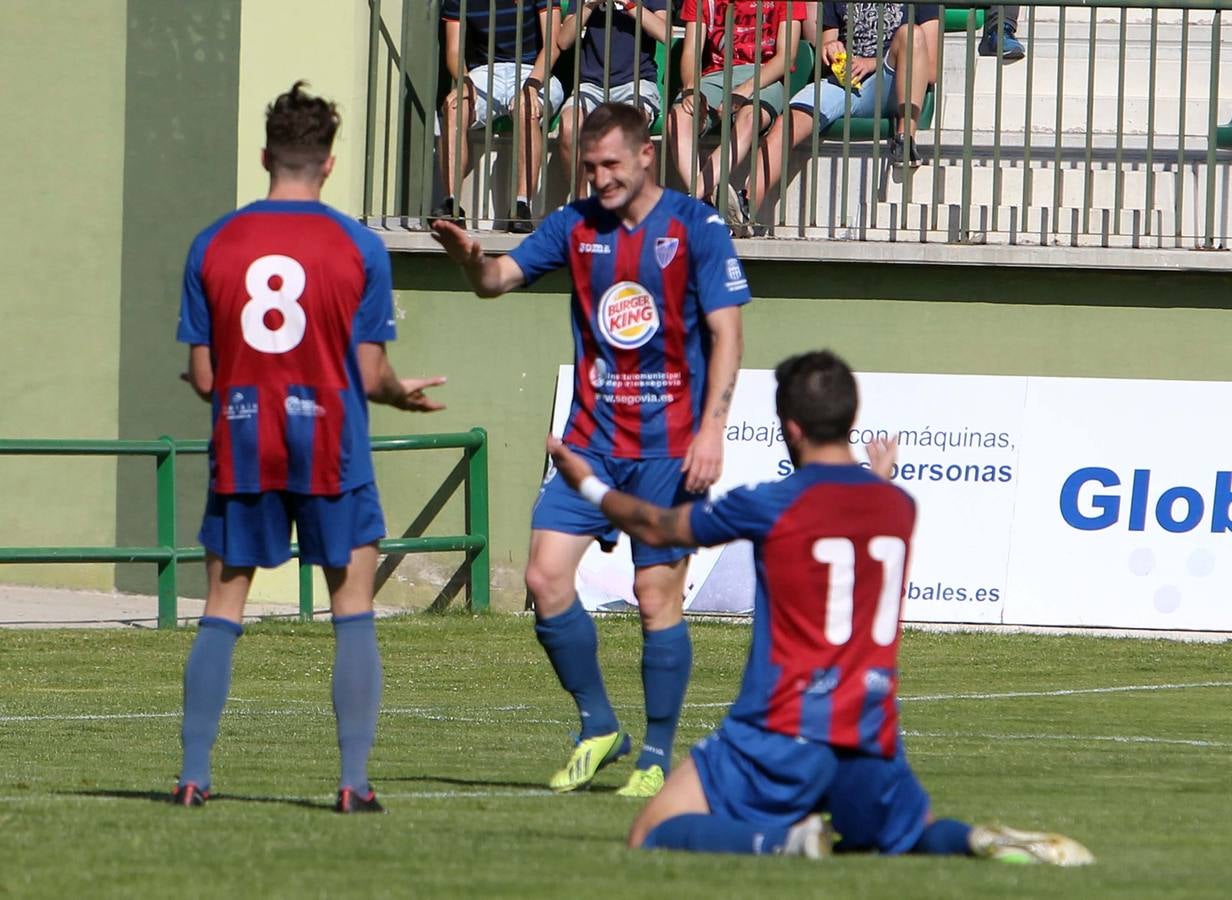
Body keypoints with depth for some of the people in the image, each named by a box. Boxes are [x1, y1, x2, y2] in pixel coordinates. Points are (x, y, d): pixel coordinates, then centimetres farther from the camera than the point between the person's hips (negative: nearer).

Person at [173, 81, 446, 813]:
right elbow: (369, 373, -5)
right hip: (331, 449, -2)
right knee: (354, 613, 5)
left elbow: (203, 375, 2)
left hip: (241, 449, 2)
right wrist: (404, 394, 16)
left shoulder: (213, 245, 1)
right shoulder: (359, 247, -4)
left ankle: (195, 774, 6)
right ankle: (354, 778, -1)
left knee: (222, 612, 9)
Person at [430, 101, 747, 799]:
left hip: (669, 447, -5)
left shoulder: (697, 228, -5)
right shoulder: (578, 225, 8)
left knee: (658, 597, -4)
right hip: (592, 439, 5)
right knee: (547, 577, -7)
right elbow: (500, 278, 6)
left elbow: (726, 333, -8)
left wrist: (711, 429, -17)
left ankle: (657, 757, 6)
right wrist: (470, 257, -19)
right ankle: (599, 727, 9)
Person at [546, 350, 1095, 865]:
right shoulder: (899, 507, 6)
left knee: (652, 835, 1)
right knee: (919, 835, 27)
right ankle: (983, 842, -8)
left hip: (782, 739, -5)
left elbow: (658, 528, 9)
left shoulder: (769, 506, -7)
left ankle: (780, 839, -25)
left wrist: (589, 485, 27)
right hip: (872, 743, 5)